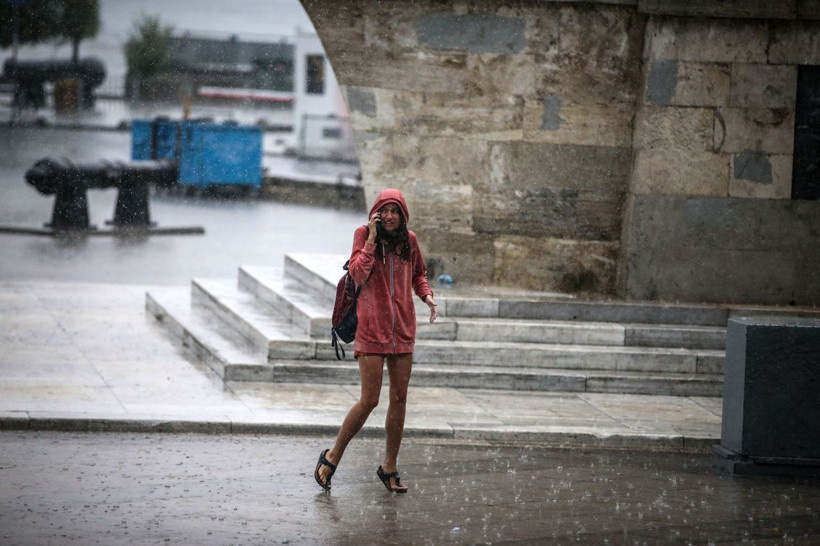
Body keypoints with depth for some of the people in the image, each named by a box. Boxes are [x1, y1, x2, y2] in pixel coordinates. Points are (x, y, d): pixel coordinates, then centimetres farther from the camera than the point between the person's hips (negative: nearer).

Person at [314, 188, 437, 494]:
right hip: (372, 328, -5)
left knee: (399, 399, 7)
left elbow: (418, 273, 21)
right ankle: (332, 458, 9)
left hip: (402, 329, 5)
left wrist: (426, 295, 2)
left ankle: (389, 468, 18)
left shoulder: (409, 240, 6)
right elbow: (358, 274, -16)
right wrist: (371, 239, -20)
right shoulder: (364, 234, -4)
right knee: (369, 400, -8)